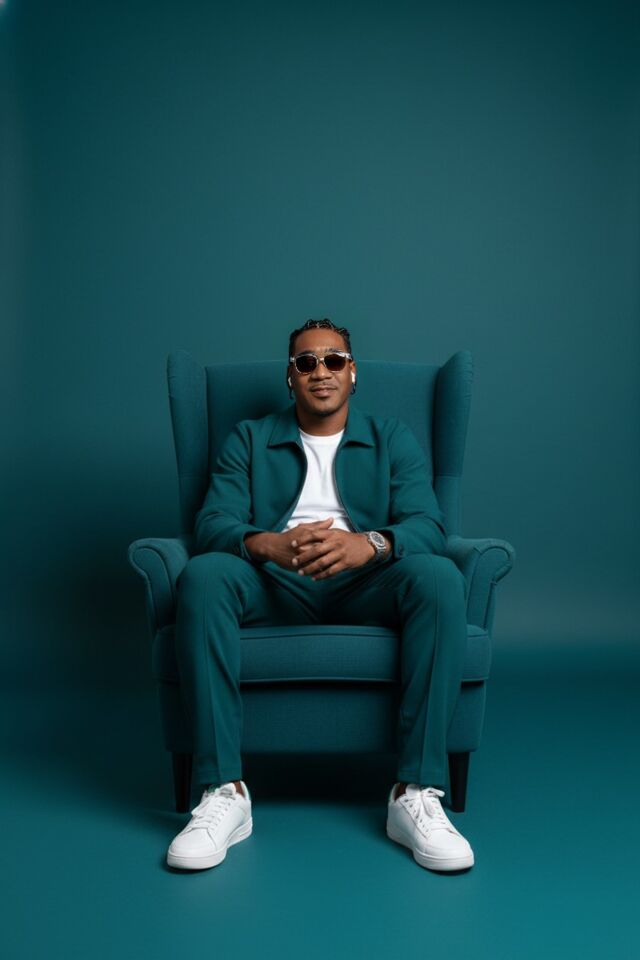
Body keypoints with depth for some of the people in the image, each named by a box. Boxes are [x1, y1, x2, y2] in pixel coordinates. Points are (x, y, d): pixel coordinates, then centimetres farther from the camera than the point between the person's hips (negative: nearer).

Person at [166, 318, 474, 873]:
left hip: (365, 587, 0)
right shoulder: (249, 440, 16)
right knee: (203, 575, -31)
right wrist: (267, 545, -25)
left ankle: (417, 792, -30)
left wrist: (370, 544, -27)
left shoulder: (392, 439, 15)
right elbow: (212, 524, 0)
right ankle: (224, 792, -30)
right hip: (274, 587, 0)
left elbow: (428, 526, -2)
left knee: (439, 577, -31)